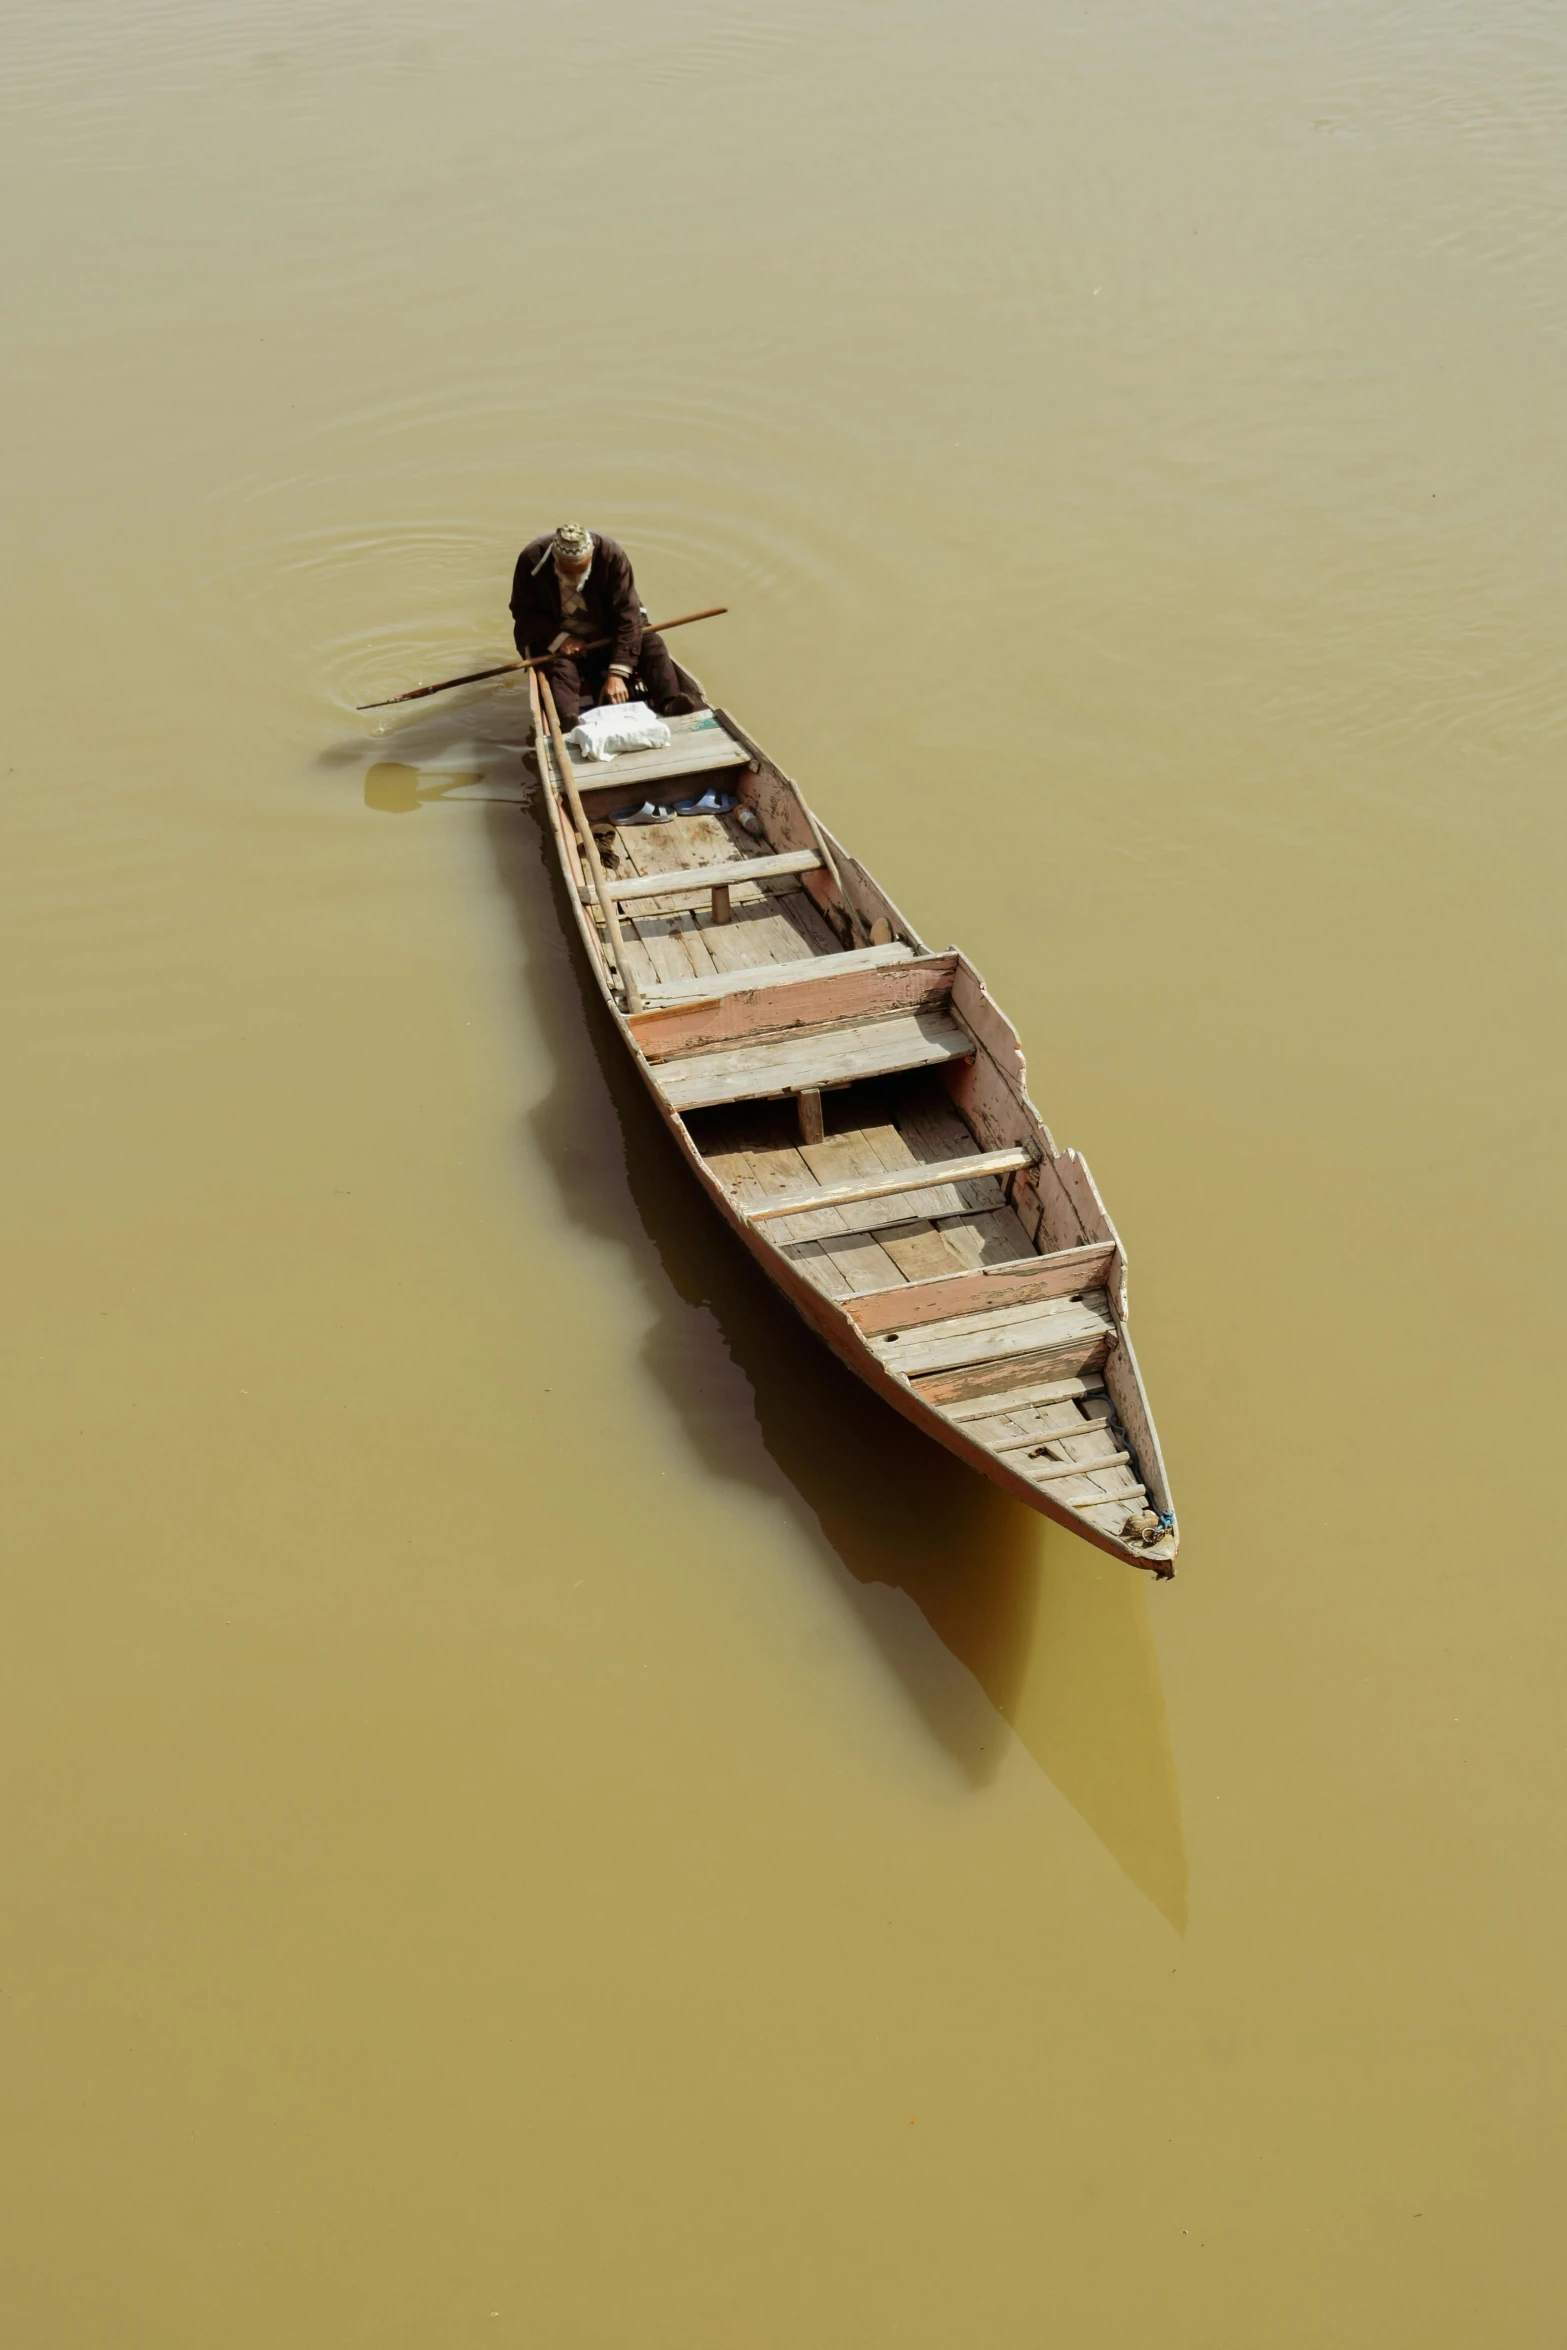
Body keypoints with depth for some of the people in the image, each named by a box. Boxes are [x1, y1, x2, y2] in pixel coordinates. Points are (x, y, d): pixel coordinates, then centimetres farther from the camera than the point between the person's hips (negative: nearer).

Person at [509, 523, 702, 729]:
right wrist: (559, 638, -26)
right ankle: (569, 722, -58)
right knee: (559, 666, -32)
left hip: (608, 632, 1)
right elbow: (522, 611, -9)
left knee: (652, 644, -22)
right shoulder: (532, 559, -21)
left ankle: (672, 703, -43)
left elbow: (627, 613, -25)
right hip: (556, 636, -1)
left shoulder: (612, 555, -24)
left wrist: (617, 673, -32)